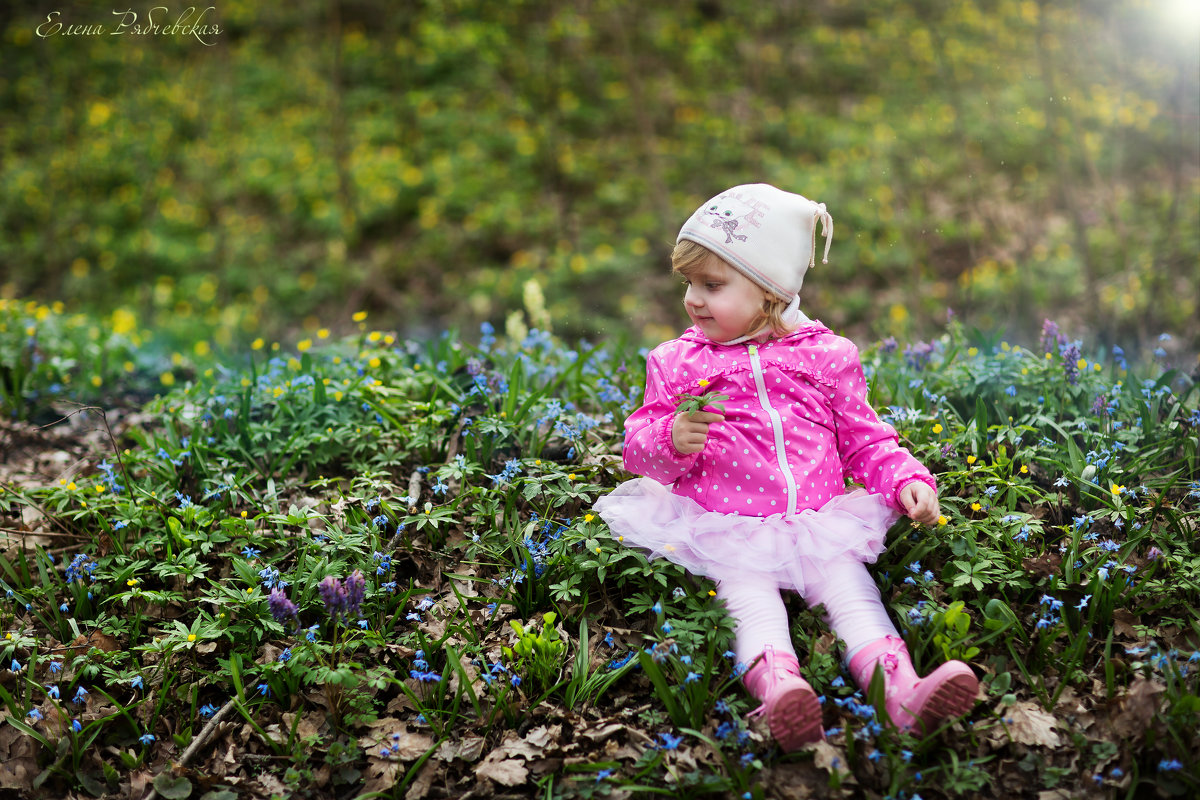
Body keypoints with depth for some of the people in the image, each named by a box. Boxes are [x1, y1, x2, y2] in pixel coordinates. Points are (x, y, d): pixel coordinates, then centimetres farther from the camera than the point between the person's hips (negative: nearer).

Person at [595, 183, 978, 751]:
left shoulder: (825, 356, 10)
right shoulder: (677, 362, 10)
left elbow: (864, 439, 16)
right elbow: (640, 444, 7)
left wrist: (908, 480, -1)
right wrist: (671, 440, -16)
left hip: (819, 523, 1)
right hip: (727, 530, -1)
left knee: (846, 578, -21)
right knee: (749, 594, -26)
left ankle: (900, 688, -37)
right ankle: (777, 686, -49)